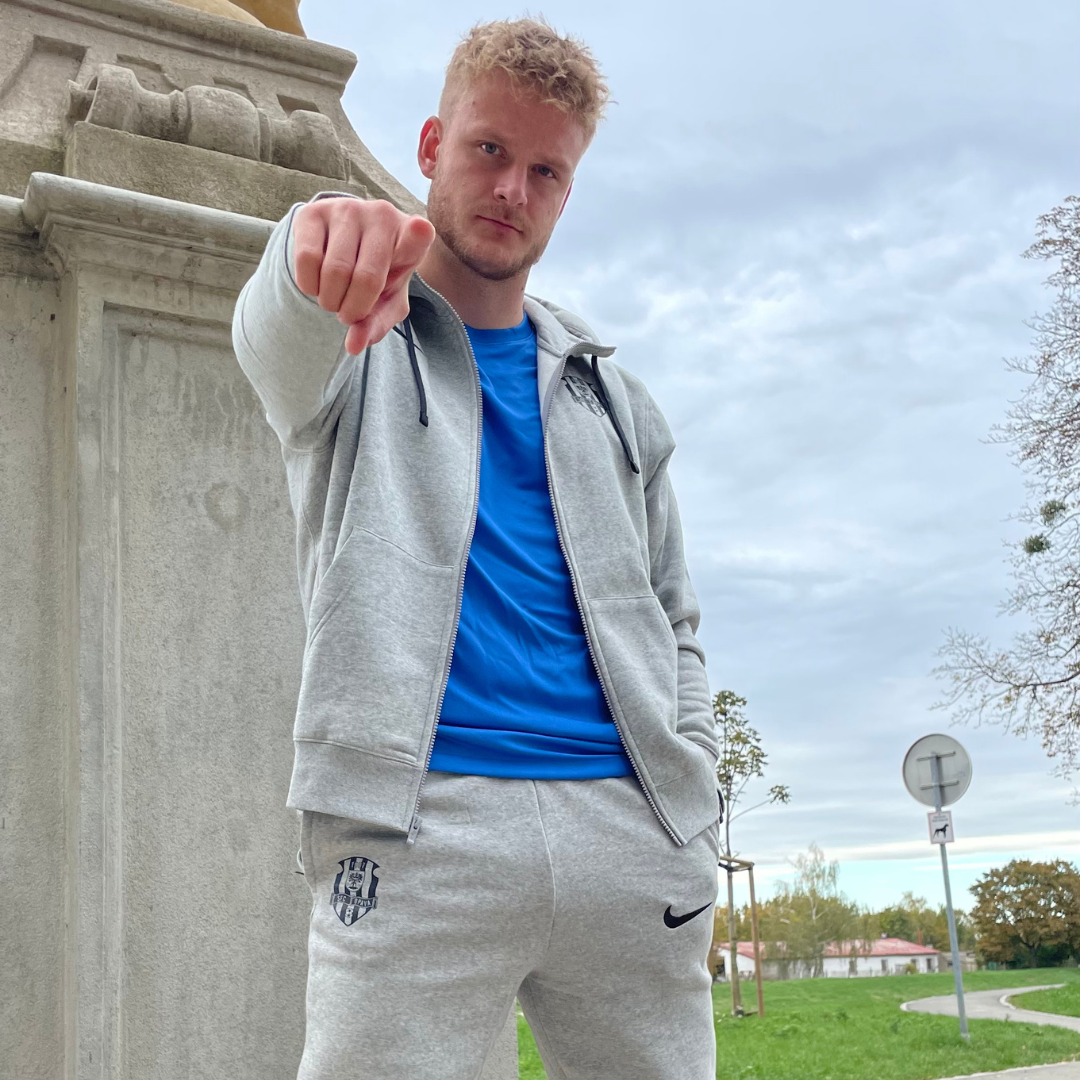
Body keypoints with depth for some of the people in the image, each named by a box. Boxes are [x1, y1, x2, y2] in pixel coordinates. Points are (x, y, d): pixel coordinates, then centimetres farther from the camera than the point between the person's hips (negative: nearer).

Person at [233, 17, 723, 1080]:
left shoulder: (612, 397, 21)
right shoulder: (354, 343, 11)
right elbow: (276, 336, -15)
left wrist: (691, 790, 5)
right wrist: (322, 248, -39)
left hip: (631, 827, 4)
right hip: (420, 821, -3)